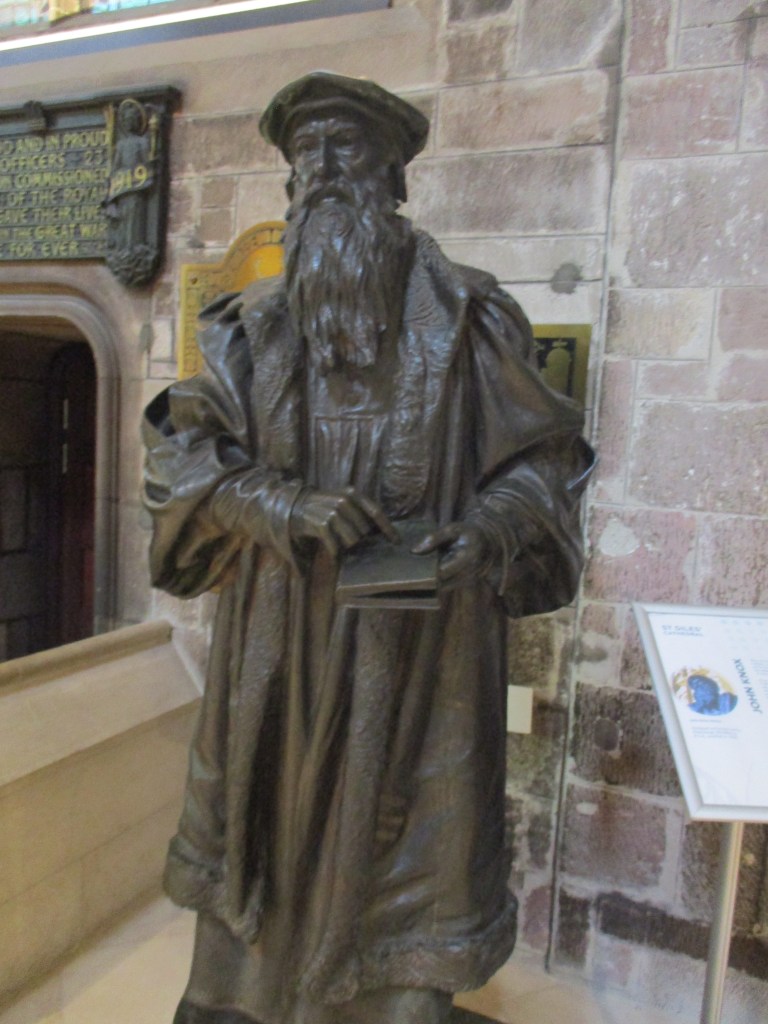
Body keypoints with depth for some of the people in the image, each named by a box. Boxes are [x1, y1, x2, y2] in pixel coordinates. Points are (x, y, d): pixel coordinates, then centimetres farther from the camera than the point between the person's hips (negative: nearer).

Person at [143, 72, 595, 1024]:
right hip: (277, 642, 3)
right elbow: (183, 453, 0)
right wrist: (285, 505, -18)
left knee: (401, 838, 8)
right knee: (263, 831, 16)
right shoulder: (253, 323, 6)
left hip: (420, 648, -2)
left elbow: (542, 457, 3)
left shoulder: (464, 317, 0)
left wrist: (488, 526, -19)